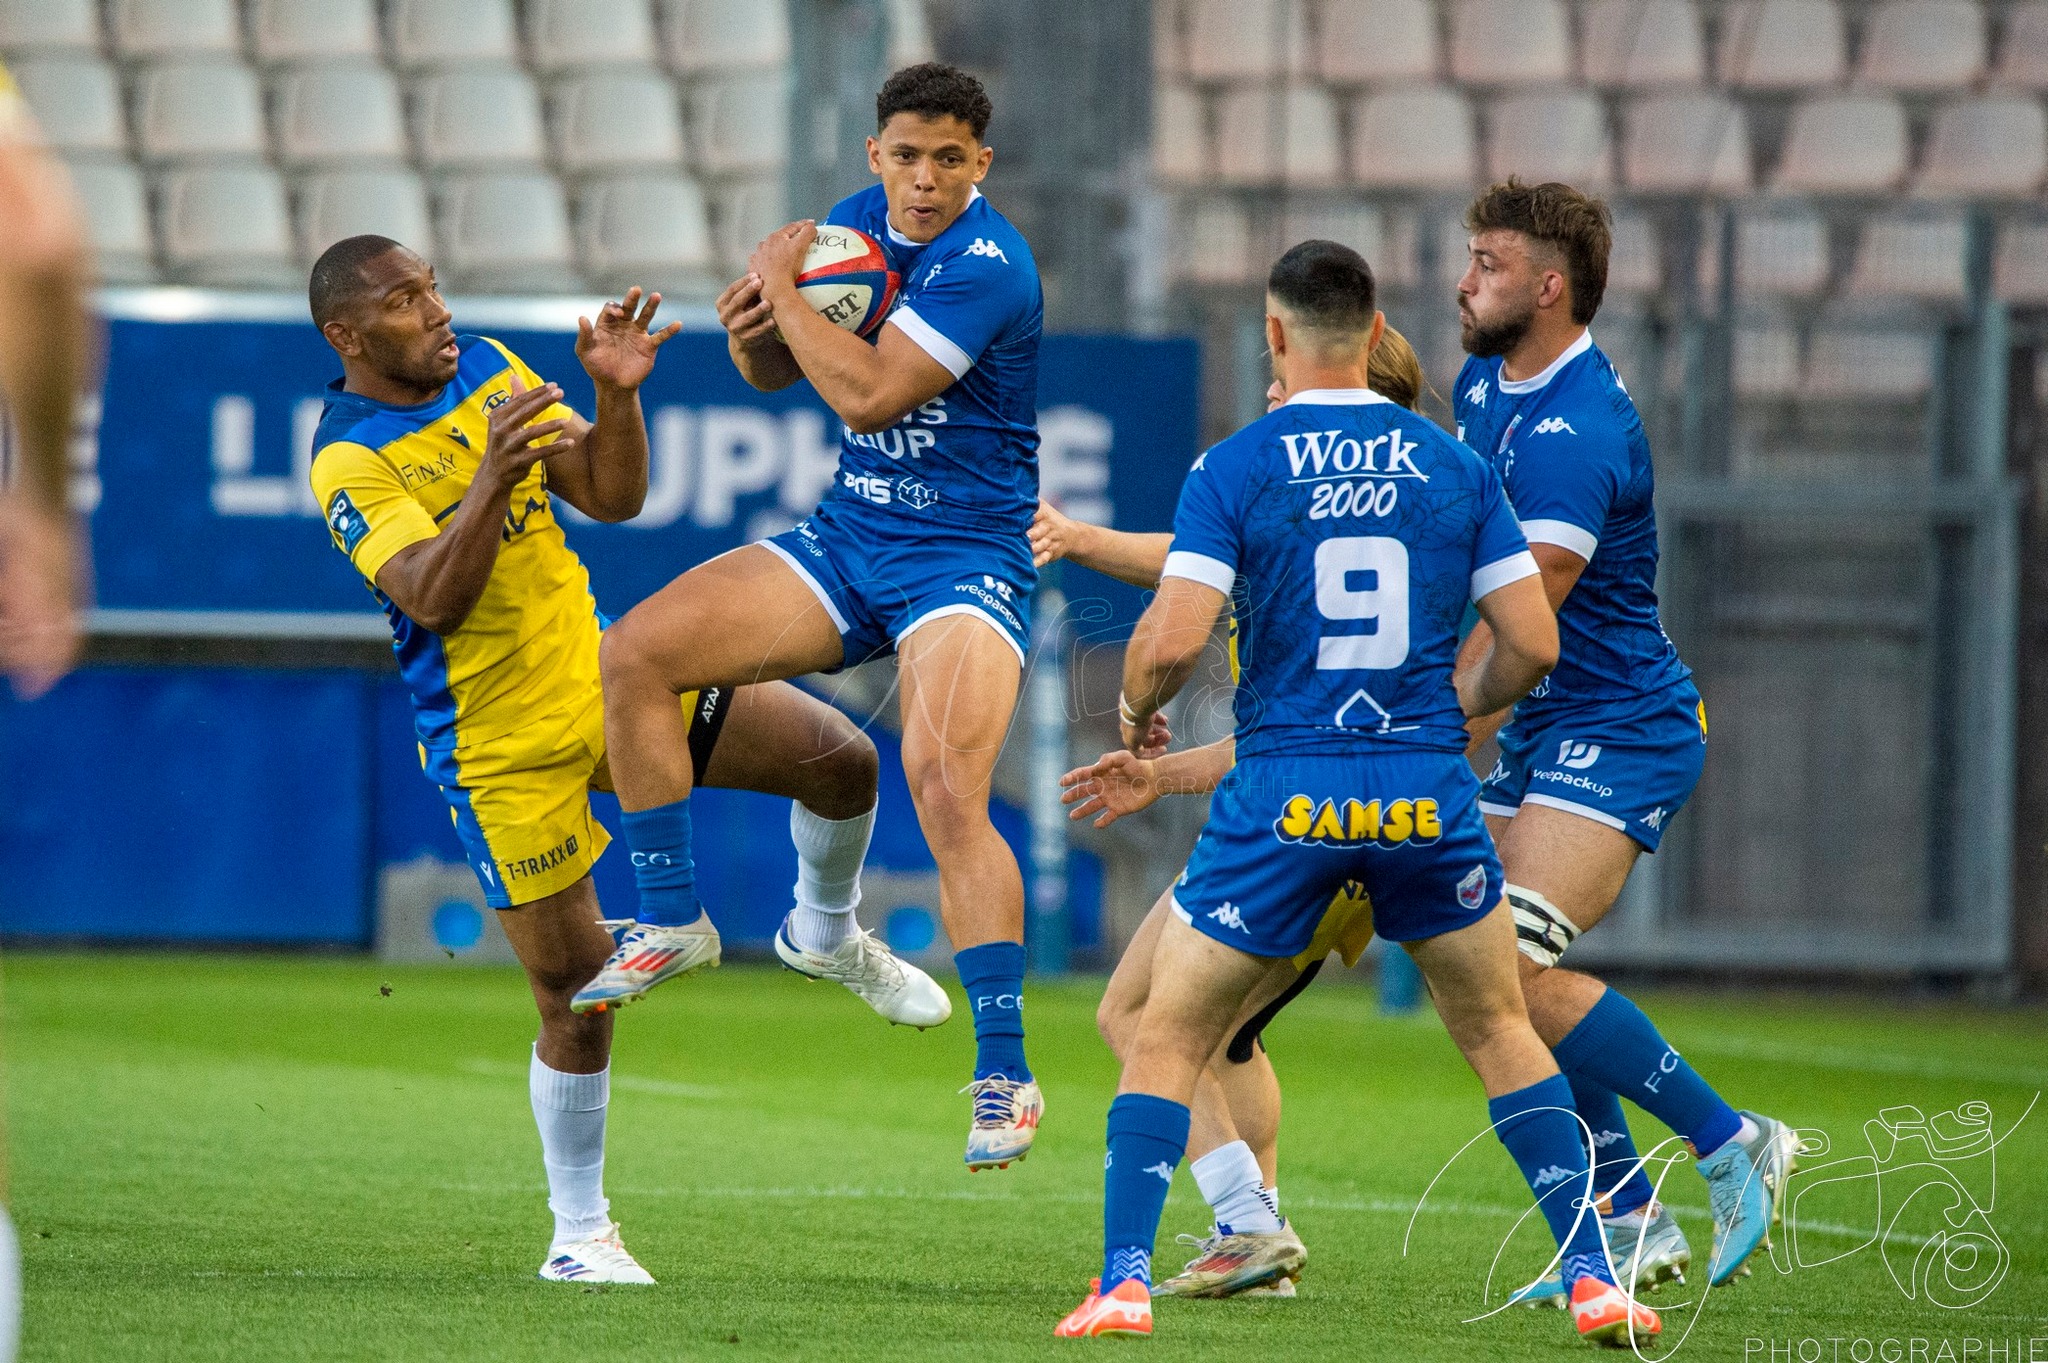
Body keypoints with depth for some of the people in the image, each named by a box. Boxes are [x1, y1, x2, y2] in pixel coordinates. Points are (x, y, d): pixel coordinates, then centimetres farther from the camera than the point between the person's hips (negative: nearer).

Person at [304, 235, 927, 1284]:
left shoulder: (487, 369, 6)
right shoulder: (348, 461, -15)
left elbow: (613, 498, 6)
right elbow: (431, 599, -27)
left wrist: (616, 395, -11)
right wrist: (493, 477, -38)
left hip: (603, 680, 6)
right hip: (503, 752, -6)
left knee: (841, 759, -5)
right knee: (577, 995, -5)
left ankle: (827, 929, 26)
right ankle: (579, 1235, 12)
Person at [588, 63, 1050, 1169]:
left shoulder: (985, 267, -19)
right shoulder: (856, 225, 6)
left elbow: (868, 392, -27)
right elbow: (775, 374, 17)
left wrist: (780, 287, -15)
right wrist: (754, 331, -6)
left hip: (965, 563, -8)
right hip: (846, 542, 8)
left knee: (944, 783, -27)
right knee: (636, 654, -7)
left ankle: (1005, 1078, -24)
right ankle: (669, 921, 5)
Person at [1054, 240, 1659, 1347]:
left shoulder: (1232, 468, -4)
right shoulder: (1453, 467, 5)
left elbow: (1174, 637, -13)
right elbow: (1532, 642, 3)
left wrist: (1134, 705, 9)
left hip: (1283, 796, -2)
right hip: (1427, 789, 2)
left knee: (1165, 1040, 10)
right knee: (1499, 1031, 19)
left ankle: (1122, 1286, -2)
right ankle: (1594, 1281, 12)